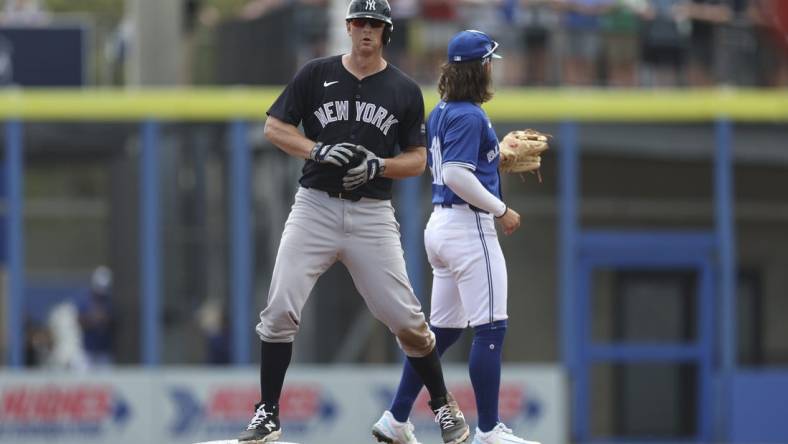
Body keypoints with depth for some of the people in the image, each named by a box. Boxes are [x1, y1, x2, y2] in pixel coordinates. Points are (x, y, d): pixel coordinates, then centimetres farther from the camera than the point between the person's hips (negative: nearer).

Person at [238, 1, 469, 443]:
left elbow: (417, 160, 7)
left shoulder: (405, 90, 5)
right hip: (315, 208, 0)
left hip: (373, 215, 0)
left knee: (405, 317, -3)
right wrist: (319, 151, -12)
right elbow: (275, 127, 5)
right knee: (280, 310, -9)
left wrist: (377, 166, -13)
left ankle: (444, 406, 16)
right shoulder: (317, 75, 4)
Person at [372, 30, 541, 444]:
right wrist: (501, 210, -15)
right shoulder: (469, 116, -15)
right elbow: (457, 174, -22)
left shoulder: (440, 113, 13)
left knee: (443, 329, 15)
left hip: (440, 225, 10)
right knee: (490, 329, -6)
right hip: (470, 228, -10)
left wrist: (502, 157, 19)